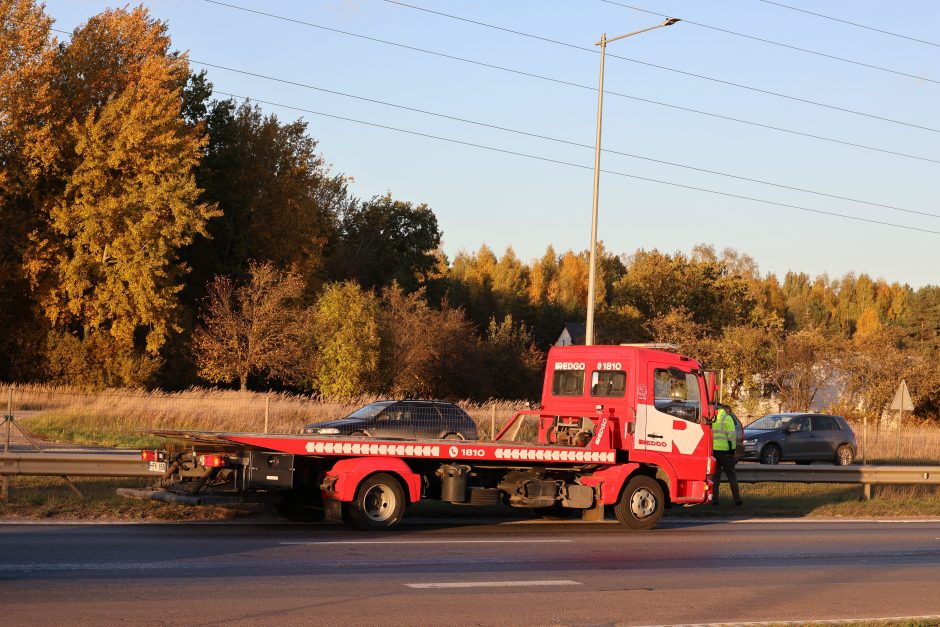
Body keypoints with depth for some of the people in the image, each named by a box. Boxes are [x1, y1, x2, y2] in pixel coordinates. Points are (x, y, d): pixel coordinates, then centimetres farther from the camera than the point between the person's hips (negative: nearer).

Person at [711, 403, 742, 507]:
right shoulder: (727, 418, -5)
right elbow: (731, 436, -9)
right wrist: (733, 450, -4)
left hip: (713, 450, 4)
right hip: (725, 450, -4)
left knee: (715, 475, 10)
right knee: (731, 475, 4)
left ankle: (714, 499, 5)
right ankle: (737, 499, 2)